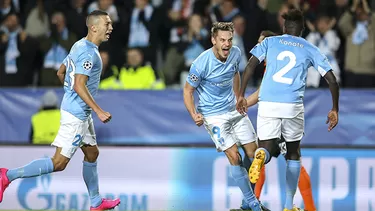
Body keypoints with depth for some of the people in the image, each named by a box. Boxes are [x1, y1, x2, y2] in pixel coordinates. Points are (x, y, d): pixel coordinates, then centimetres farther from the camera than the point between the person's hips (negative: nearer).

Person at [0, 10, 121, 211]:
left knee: (92, 153, 18)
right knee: (59, 163, -9)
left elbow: (60, 72, 19)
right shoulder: (88, 53, -20)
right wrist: (99, 111, -26)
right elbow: (79, 86, -26)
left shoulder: (80, 46, 10)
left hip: (81, 113, 11)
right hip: (76, 113, -11)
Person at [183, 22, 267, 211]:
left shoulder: (235, 53, -6)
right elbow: (188, 89, -13)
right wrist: (194, 115, -26)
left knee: (253, 153, 4)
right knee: (234, 156, -15)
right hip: (213, 115, -6)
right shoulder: (201, 64, -24)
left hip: (234, 110, 6)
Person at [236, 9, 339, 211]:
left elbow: (250, 66, 1)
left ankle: (261, 156, -33)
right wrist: (335, 110, 19)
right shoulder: (310, 50, 14)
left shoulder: (270, 42, 14)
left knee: (266, 150, 8)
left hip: (268, 104, 0)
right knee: (293, 154, 19)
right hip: (293, 106, 0)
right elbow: (332, 81, 10)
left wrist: (241, 95, 6)